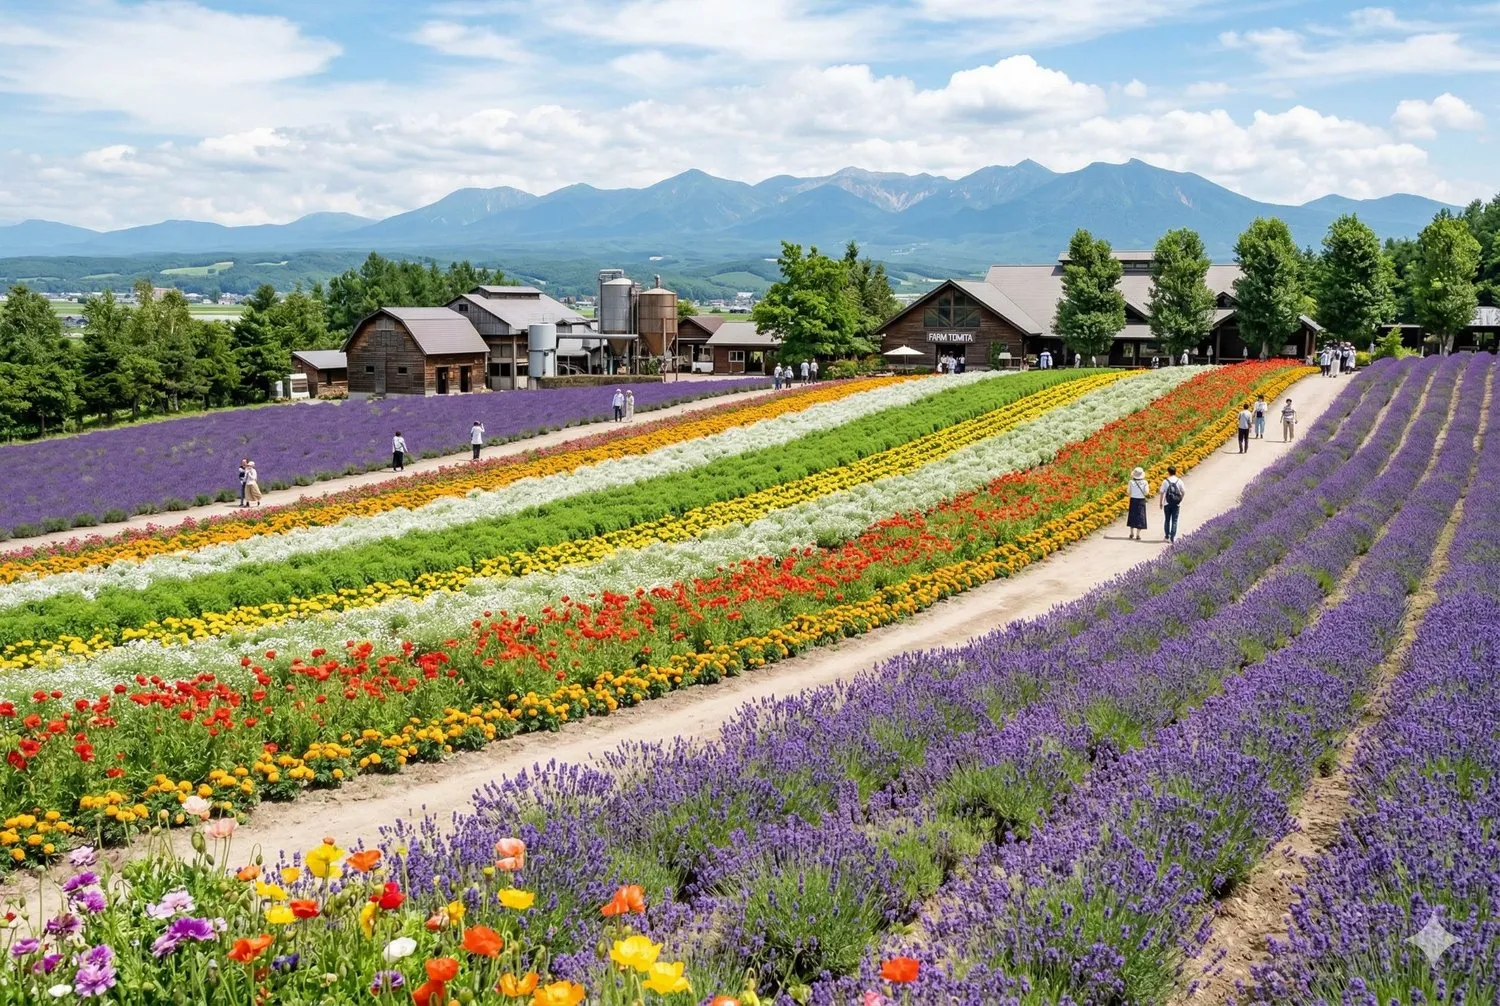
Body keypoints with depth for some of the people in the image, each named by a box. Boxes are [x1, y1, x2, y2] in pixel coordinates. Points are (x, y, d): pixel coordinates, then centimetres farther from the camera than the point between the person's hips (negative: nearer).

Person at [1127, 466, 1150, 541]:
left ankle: (1132, 534, 18)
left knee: (1133, 517, 15)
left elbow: (1128, 491, -1)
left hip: (1133, 500, 1)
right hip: (1141, 501, -1)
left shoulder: (1131, 482, -9)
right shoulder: (1144, 482, -10)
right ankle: (1138, 535, 4)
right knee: (1140, 517, 6)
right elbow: (1146, 493, -9)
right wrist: (1148, 487, 9)